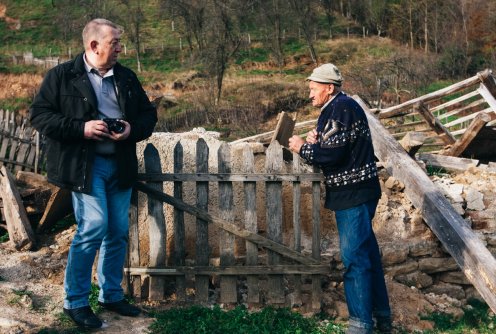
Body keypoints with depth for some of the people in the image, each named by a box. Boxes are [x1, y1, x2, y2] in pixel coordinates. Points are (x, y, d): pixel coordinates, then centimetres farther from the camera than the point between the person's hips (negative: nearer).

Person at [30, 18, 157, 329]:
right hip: (84, 164, -5)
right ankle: (75, 301, 6)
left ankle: (112, 294, 26)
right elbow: (39, 114, -6)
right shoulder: (62, 76, -2)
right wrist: (81, 128, -18)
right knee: (93, 228, -12)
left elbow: (148, 113, 15)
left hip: (120, 164, 6)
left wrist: (133, 129, -7)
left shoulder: (127, 77, 12)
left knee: (118, 232, 9)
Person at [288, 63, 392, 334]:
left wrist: (303, 148, -9)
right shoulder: (334, 109, 17)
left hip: (354, 193, -11)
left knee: (354, 256, -7)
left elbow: (334, 152, -23)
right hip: (354, 191, 11)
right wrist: (315, 141, 1)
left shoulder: (341, 108, -16)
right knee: (366, 251, 16)